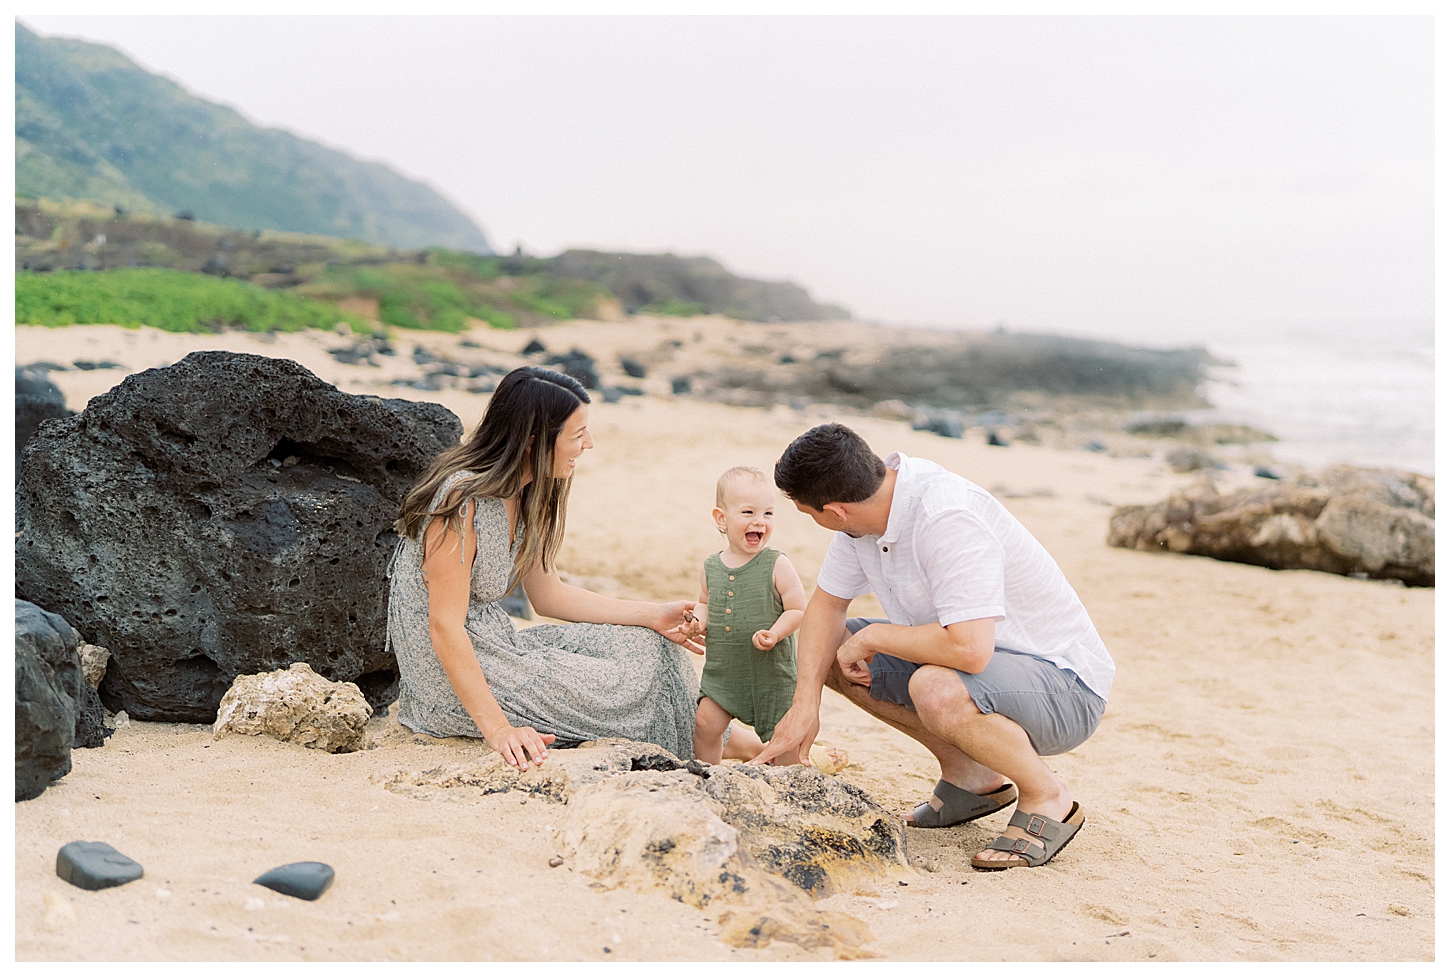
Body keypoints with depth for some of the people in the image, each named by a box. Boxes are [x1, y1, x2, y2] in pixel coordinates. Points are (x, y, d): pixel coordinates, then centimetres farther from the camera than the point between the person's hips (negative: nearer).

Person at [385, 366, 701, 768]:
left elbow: (548, 594, 9)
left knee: (644, 646, 2)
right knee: (631, 688, -8)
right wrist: (497, 729, -31)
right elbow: (444, 627, -25)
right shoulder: (461, 500, -24)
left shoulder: (524, 498, 4)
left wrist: (655, 616, 4)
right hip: (451, 677, -9)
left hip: (495, 646, 9)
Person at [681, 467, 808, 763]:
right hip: (722, 670, 4)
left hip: (771, 672, -3)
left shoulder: (777, 566, -12)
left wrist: (775, 633, -26)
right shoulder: (711, 567, 1)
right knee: (705, 723, 1)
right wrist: (699, 621, -3)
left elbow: (798, 609, -11)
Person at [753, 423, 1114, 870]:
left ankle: (1047, 798, -8)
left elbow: (968, 649, -40)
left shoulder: (948, 518, -32)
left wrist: (872, 637, -23)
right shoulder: (868, 505, -6)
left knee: (936, 689, -38)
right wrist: (805, 705, -8)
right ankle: (970, 776, 10)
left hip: (1065, 686, -9)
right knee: (826, 650, 3)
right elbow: (825, 604, 4)